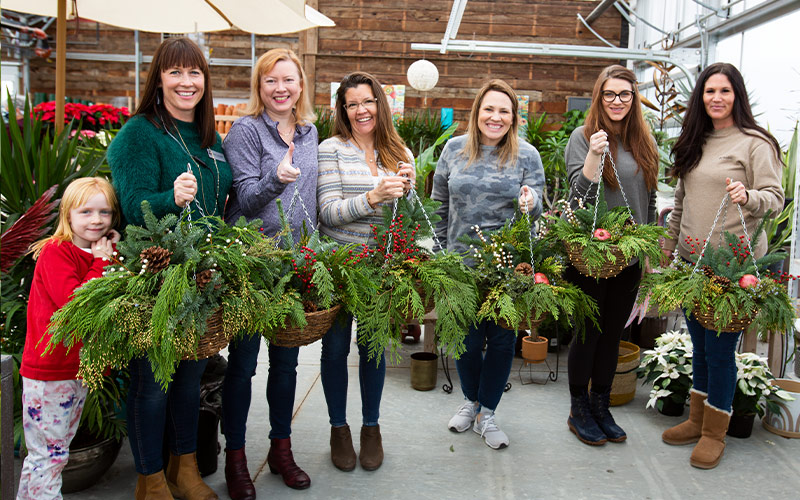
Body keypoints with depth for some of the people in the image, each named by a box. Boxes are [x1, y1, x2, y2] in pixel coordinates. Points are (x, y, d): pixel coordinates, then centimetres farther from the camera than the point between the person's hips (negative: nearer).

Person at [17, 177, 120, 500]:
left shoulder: (103, 253, 10)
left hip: (79, 369, 8)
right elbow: (74, 303, -26)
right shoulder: (55, 252, -14)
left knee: (58, 449, 18)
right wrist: (102, 263, -19)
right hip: (47, 371, -8)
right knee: (49, 453, -2)